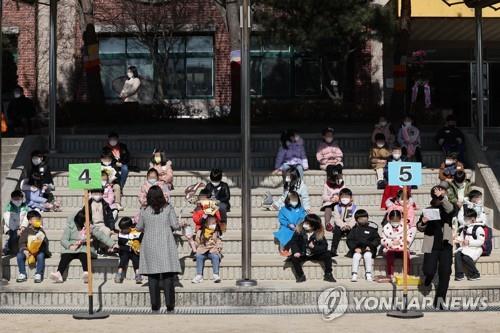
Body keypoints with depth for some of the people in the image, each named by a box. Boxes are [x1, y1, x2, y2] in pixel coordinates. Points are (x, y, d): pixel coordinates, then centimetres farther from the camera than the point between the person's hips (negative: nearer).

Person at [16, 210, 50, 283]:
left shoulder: (41, 231, 10)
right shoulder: (26, 231, 6)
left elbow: (46, 243, 5)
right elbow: (22, 242, -2)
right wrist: (24, 250, -20)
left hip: (38, 251, -1)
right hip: (28, 251, 1)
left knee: (41, 256, -33)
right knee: (19, 255, -26)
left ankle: (38, 274, -24)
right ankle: (22, 274, -12)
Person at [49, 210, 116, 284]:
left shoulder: (91, 228, 10)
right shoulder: (70, 226, 6)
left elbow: (101, 236, 8)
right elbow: (63, 240, 0)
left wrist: (112, 244, -3)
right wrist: (70, 246, -21)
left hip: (85, 248, 0)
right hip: (71, 249, 0)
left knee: (84, 254, -36)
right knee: (65, 255, -33)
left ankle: (86, 273, -61)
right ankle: (59, 273, -53)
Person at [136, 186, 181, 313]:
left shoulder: (144, 211, 3)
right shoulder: (168, 208, -2)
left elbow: (139, 228, 12)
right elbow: (175, 225, -5)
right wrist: (178, 227, 17)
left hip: (149, 245, 1)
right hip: (165, 244, -1)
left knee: (152, 275, 5)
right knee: (168, 275, 0)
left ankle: (155, 305, 3)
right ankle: (169, 305, -4)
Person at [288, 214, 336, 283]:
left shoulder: (319, 234, -11)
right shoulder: (299, 230, -10)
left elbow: (324, 246, -11)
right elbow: (293, 242, -7)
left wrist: (314, 247, -28)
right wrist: (296, 251, -24)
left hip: (315, 255, 0)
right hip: (302, 255, 0)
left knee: (327, 255, -23)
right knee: (294, 258, -28)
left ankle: (328, 275, -8)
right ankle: (301, 276, -12)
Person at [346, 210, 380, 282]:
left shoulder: (371, 229, 13)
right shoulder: (354, 230, 15)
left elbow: (377, 239, 9)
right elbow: (349, 240, 8)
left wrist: (370, 246, -8)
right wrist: (355, 248, -9)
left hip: (368, 249, -1)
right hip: (357, 249, 1)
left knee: (367, 255, -33)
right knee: (356, 256, -31)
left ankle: (368, 274, -27)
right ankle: (354, 274, -29)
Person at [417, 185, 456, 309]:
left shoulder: (447, 208, 5)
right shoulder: (429, 210, 7)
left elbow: (451, 209, -22)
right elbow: (420, 228, 10)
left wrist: (442, 197, -37)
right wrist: (423, 222, -13)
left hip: (445, 245, 0)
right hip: (431, 245, 0)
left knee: (445, 273, -3)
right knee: (429, 270, -11)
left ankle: (439, 299, 6)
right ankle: (428, 276, 27)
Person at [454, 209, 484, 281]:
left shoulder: (479, 228, -7)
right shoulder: (465, 228, 18)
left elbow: (481, 241, -15)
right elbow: (461, 237, 28)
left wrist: (469, 242, -21)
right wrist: (458, 240, 4)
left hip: (475, 248, -7)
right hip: (465, 247, 7)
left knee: (466, 257, -33)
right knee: (457, 254, -24)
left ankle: (475, 275, -15)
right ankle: (459, 275, -23)